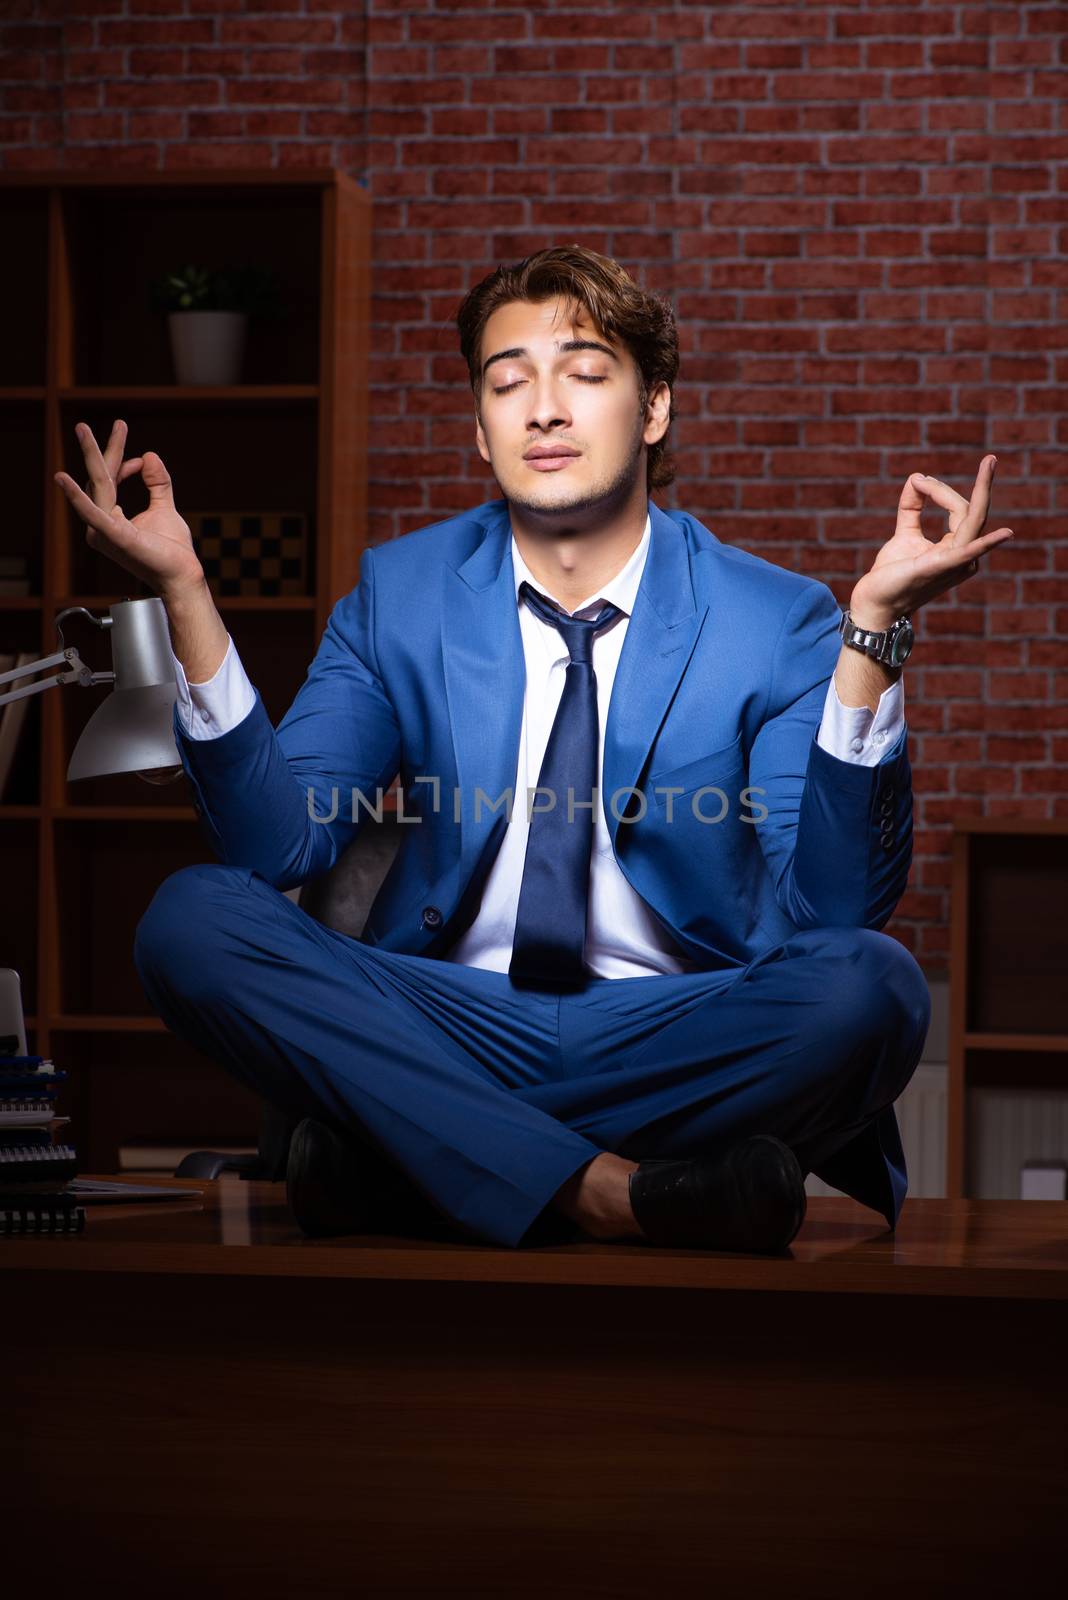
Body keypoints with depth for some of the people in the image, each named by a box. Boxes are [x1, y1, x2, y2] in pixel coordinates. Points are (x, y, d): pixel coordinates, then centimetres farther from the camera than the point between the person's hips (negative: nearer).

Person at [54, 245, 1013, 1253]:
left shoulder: (780, 623, -2)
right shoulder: (398, 594, 7)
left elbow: (836, 910, -15)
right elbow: (282, 846, -4)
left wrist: (874, 629, -25)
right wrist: (185, 594, -13)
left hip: (680, 1036, -1)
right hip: (444, 1027, 2)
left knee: (871, 986, -32)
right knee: (191, 917, -23)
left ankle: (395, 1155, -22)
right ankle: (607, 1192, -31)